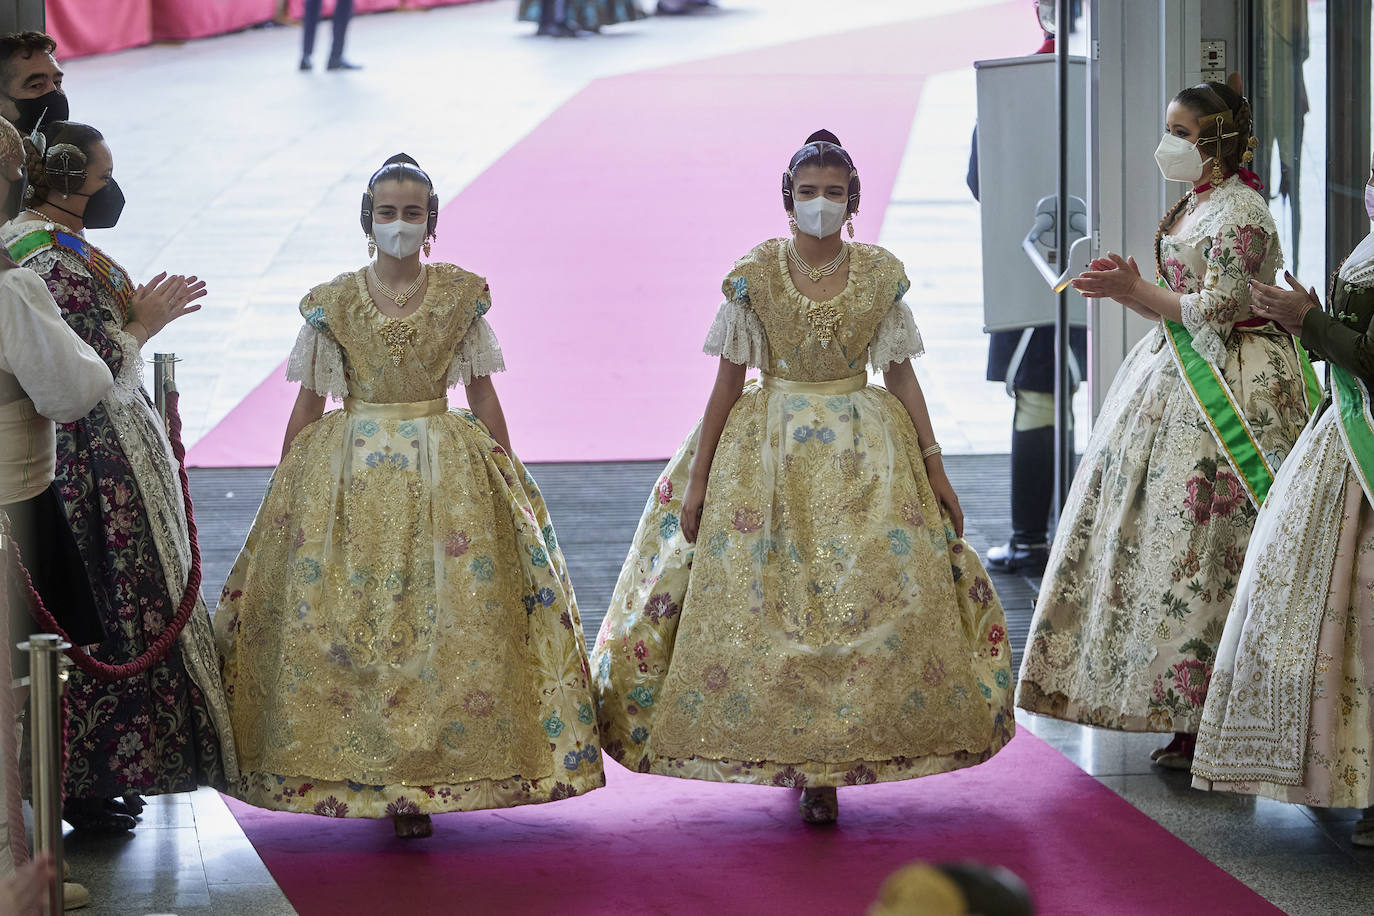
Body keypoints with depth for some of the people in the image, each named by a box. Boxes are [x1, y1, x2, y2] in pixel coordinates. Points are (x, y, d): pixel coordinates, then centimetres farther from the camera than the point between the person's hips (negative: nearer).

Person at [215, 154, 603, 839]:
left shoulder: (462, 294, 3)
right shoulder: (333, 302, 1)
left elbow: (482, 393, 8)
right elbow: (308, 402, 5)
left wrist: (507, 478, 5)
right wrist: (282, 493, 4)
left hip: (447, 474, 1)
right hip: (351, 473, 0)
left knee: (448, 615, -4)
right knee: (347, 619, -4)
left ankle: (418, 781, 4)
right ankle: (378, 780, 4)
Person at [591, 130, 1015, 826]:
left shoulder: (882, 275, 1)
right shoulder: (753, 276, -3)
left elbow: (901, 377, 6)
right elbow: (728, 383, 0)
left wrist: (935, 469, 4)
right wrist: (696, 479, -2)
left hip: (866, 455, 1)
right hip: (770, 453, -1)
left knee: (867, 601, -4)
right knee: (763, 600, -3)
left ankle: (827, 767, 6)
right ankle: (797, 760, 11)